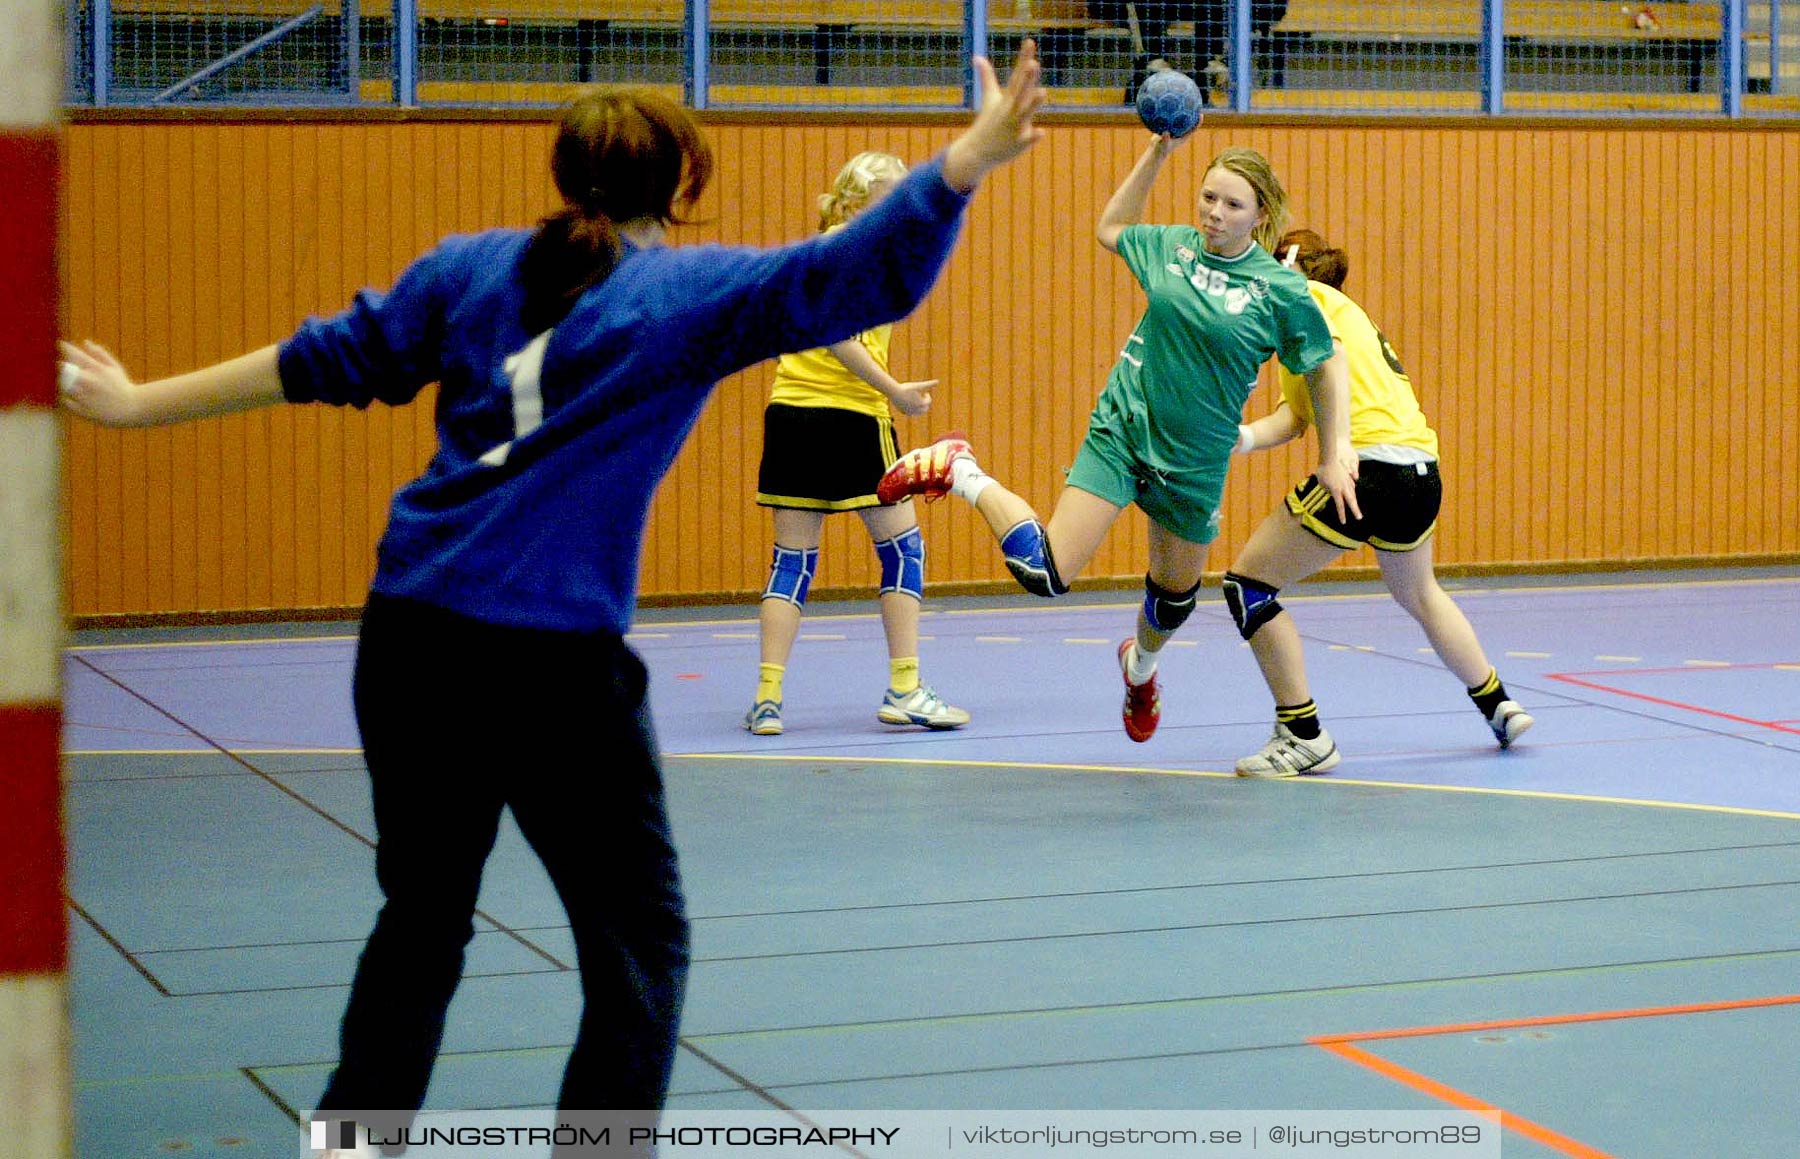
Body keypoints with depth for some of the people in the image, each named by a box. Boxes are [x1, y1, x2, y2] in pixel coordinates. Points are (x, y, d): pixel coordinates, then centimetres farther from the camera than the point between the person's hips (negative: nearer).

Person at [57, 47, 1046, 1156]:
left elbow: (324, 359, 13)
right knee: (639, 945, 7)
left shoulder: (473, 265, 11)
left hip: (409, 635, 5)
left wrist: (137, 403, 21)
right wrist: (972, 156, -12)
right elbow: (861, 274, -11)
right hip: (555, 662, -5)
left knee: (422, 921, 21)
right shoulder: (694, 294, -1)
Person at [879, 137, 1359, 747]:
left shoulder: (1280, 289, -10)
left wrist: (1336, 452, -4)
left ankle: (1140, 665, 55)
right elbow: (1111, 228, 20)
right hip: (1121, 428, -1)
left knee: (1177, 590, 20)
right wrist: (1156, 154, 11)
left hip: (1195, 460, 1)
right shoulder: (1173, 245, -2)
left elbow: (1326, 368, 3)